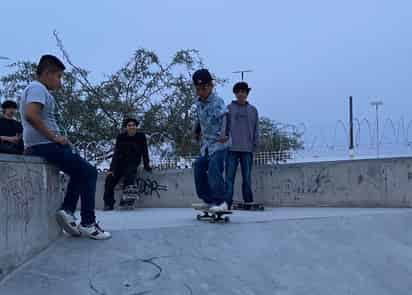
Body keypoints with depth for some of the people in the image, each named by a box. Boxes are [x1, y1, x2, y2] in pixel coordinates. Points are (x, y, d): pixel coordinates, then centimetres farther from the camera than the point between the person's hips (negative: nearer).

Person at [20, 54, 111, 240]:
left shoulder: (36, 89, 22)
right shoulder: (38, 88, -10)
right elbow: (30, 115, -28)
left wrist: (57, 139, 14)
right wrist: (55, 137, -20)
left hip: (39, 146, 10)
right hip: (45, 146, -10)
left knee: (81, 172, 19)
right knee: (89, 172, -6)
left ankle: (67, 210, 7)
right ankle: (88, 223, -4)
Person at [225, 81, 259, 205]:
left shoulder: (253, 110, 11)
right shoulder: (229, 108, 6)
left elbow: (256, 130, 11)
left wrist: (255, 146, 3)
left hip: (247, 149, 2)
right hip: (232, 149, -1)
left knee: (247, 178, 4)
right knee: (229, 177, -4)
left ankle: (248, 201, 10)